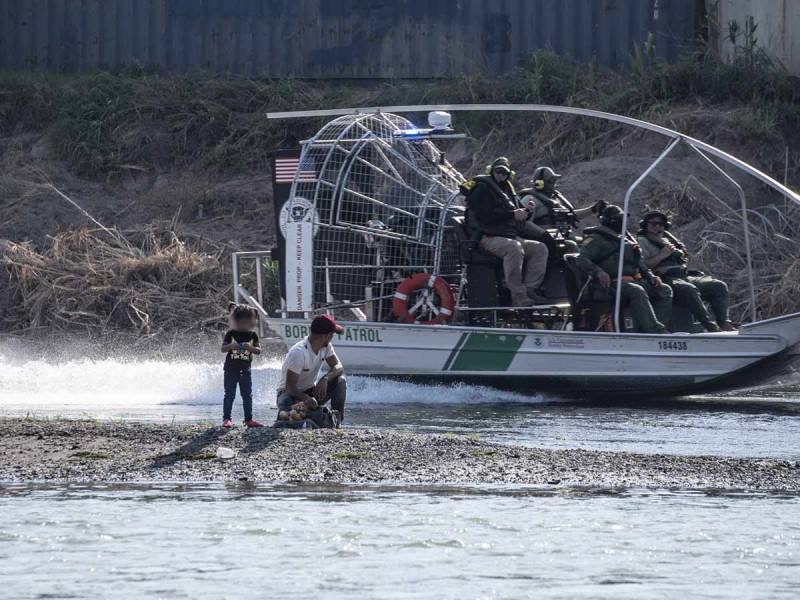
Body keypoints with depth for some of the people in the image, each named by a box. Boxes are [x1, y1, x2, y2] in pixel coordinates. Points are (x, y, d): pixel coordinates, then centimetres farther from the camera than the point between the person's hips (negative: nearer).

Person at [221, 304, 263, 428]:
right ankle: (226, 419, 0)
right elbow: (223, 349, -2)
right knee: (229, 394, -2)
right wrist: (231, 346, -22)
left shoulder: (252, 335, 2)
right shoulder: (231, 334, -2)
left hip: (245, 370, 2)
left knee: (247, 395, 6)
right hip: (231, 370, -2)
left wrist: (250, 348, -21)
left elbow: (259, 350, -1)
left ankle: (248, 419, 12)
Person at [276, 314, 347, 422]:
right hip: (291, 394, -7)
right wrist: (306, 398, -51)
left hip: (311, 392, 7)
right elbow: (290, 386, -31)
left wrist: (325, 379, -30)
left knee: (340, 381, -18)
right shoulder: (299, 353, -28)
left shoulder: (326, 346, -3)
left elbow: (338, 367, -7)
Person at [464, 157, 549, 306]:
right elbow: (486, 216, -18)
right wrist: (513, 215, -17)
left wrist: (527, 211, 2)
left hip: (510, 236, 9)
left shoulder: (507, 190, 23)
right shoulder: (482, 190, -4)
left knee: (540, 248, -4)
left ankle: (530, 288, -14)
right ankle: (517, 295, -39)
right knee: (514, 247, -37)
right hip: (489, 237, -9)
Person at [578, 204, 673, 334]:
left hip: (635, 279, 8)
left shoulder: (626, 239, 28)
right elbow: (582, 259, -10)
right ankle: (654, 330, -44)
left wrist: (650, 276, 13)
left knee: (665, 290, -8)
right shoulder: (596, 239, 3)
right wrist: (599, 272, -27)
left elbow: (640, 262, 32)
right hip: (614, 282, -8)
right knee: (637, 292, -36)